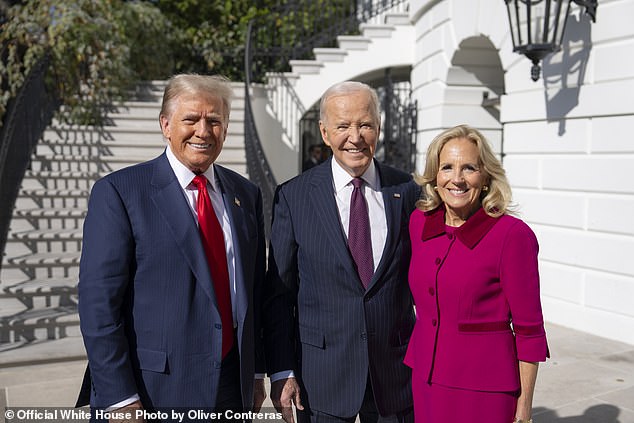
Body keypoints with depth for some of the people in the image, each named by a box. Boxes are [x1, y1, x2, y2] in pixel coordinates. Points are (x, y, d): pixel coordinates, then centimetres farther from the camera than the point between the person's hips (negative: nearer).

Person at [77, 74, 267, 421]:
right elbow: (98, 303, -12)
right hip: (154, 392, -4)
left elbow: (255, 291, 12)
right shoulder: (118, 192, -8)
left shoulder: (246, 195, 7)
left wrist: (256, 373, 11)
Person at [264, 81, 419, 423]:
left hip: (396, 370, 2)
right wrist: (281, 371, -5)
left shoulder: (407, 192, -1)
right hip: (322, 375, -1)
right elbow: (279, 293, -3)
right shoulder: (292, 197, -5)